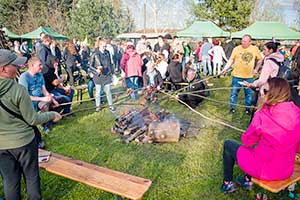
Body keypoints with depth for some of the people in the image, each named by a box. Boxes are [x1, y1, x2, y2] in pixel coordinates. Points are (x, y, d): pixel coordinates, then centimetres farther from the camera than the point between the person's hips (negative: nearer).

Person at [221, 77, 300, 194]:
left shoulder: (263, 115, -25)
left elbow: (247, 141, -9)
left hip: (264, 171, -6)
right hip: (286, 171, 6)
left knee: (228, 144, 15)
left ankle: (227, 184, 27)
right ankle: (247, 180, 41)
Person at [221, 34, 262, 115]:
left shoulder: (255, 49, -1)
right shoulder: (236, 49, -5)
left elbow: (260, 60, 10)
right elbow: (231, 60, -3)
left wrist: (256, 69, 5)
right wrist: (225, 69, -13)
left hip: (249, 76, 2)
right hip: (237, 75, -1)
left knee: (249, 93, 13)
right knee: (234, 93, 6)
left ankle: (247, 108, 29)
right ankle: (232, 108, 21)